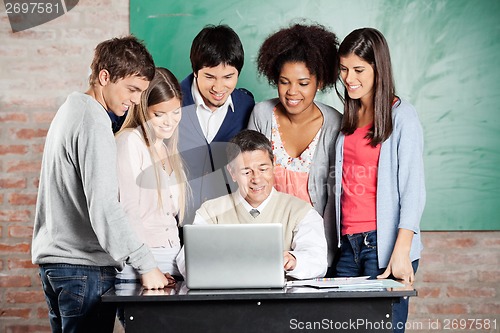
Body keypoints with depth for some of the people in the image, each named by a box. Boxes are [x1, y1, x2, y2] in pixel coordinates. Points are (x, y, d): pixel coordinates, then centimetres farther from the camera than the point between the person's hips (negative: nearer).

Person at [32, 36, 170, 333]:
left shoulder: (71, 109, 15)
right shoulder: (94, 122, -16)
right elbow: (104, 207, -24)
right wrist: (146, 265, -23)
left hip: (53, 257, 10)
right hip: (84, 264, -10)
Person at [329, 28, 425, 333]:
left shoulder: (401, 116, -3)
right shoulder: (349, 118, 16)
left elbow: (412, 187, -9)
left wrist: (401, 252, -18)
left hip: (384, 242, -6)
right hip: (348, 242, 6)